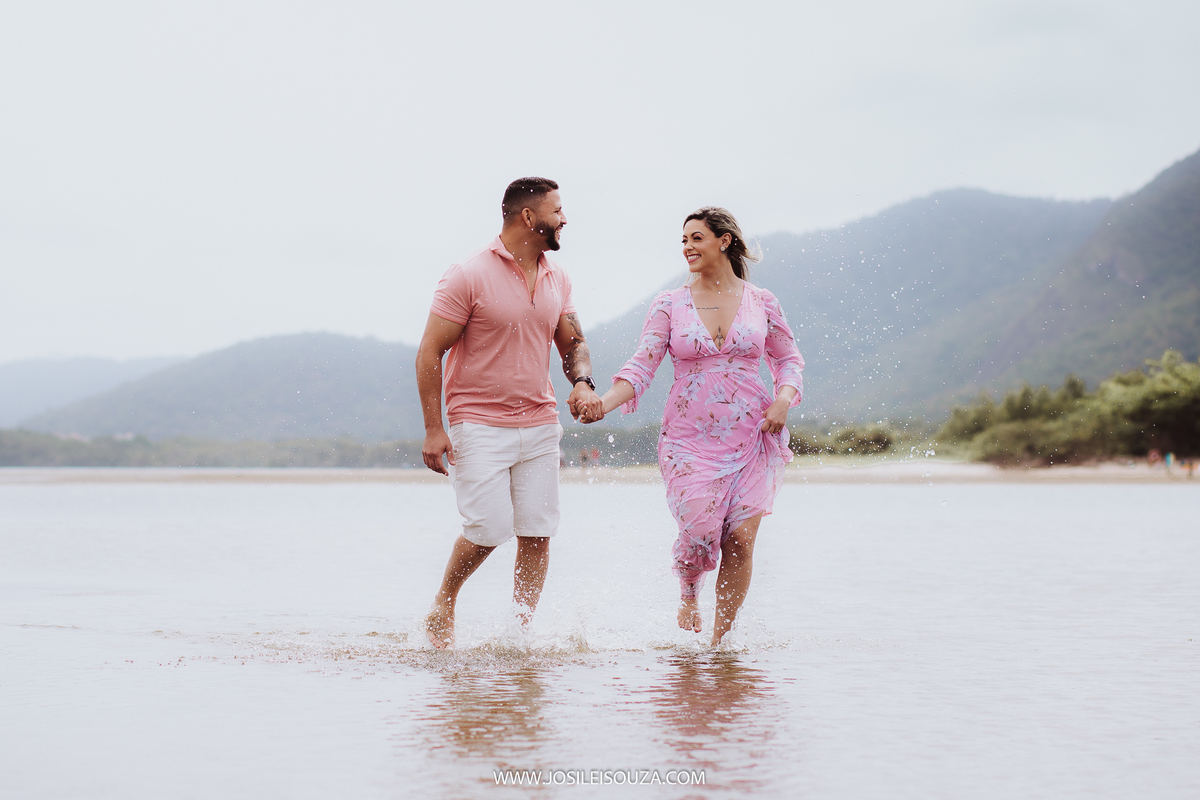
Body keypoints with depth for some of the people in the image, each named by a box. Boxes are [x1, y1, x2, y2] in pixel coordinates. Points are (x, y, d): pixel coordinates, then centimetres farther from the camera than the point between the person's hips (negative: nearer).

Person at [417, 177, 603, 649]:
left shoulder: (557, 280, 9)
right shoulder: (469, 276, -10)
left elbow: (573, 343, 19)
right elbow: (429, 353, -9)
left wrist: (583, 383, -5)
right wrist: (433, 428, -14)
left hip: (540, 425, 6)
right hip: (479, 427, -6)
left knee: (538, 533, 0)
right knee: (489, 530, -12)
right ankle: (442, 609, 14)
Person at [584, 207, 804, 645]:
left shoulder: (761, 302, 6)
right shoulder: (670, 304, 4)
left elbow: (789, 360, 14)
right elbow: (642, 365, -4)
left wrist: (783, 400, -6)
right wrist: (602, 403, -21)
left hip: (752, 437, 1)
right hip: (690, 438, 0)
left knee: (740, 538, -9)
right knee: (699, 530, -15)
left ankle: (721, 636, 7)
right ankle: (689, 599, 20)